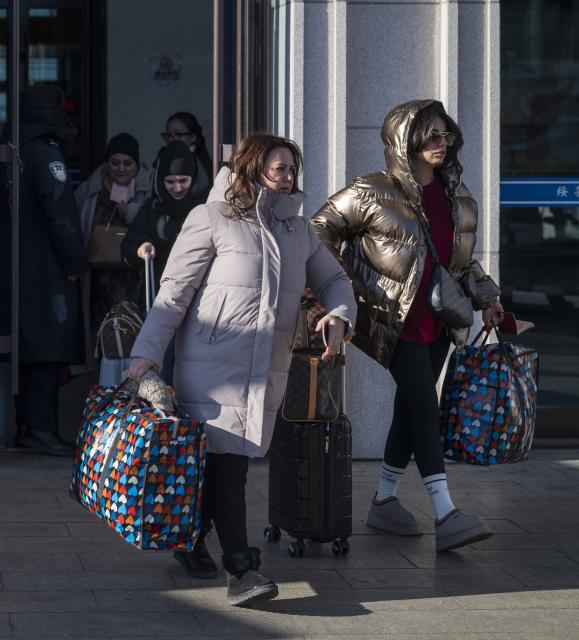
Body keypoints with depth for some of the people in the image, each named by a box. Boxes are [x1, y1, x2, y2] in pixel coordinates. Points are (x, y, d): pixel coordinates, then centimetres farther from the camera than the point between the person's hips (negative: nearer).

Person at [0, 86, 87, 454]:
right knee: (50, 344, -7)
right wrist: (75, 263, -10)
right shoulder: (45, 154, -12)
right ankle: (41, 428, -10)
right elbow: (62, 213, -17)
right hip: (44, 271, -9)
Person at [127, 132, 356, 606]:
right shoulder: (212, 219, -1)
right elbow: (173, 292, -5)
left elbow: (333, 279, 25)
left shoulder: (298, 229, 17)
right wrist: (147, 353, -12)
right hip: (213, 365, -5)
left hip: (267, 370, 5)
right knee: (223, 460, -12)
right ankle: (241, 566, -13)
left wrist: (339, 315, 1)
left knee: (234, 462, 5)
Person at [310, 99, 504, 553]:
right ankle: (446, 516, -17)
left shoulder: (457, 196, 8)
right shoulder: (374, 193, -12)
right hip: (396, 323, -7)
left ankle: (385, 501, 24)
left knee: (411, 408, 10)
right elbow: (322, 231, -5)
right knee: (424, 405, -14)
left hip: (438, 321, 7)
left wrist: (487, 298, 10)